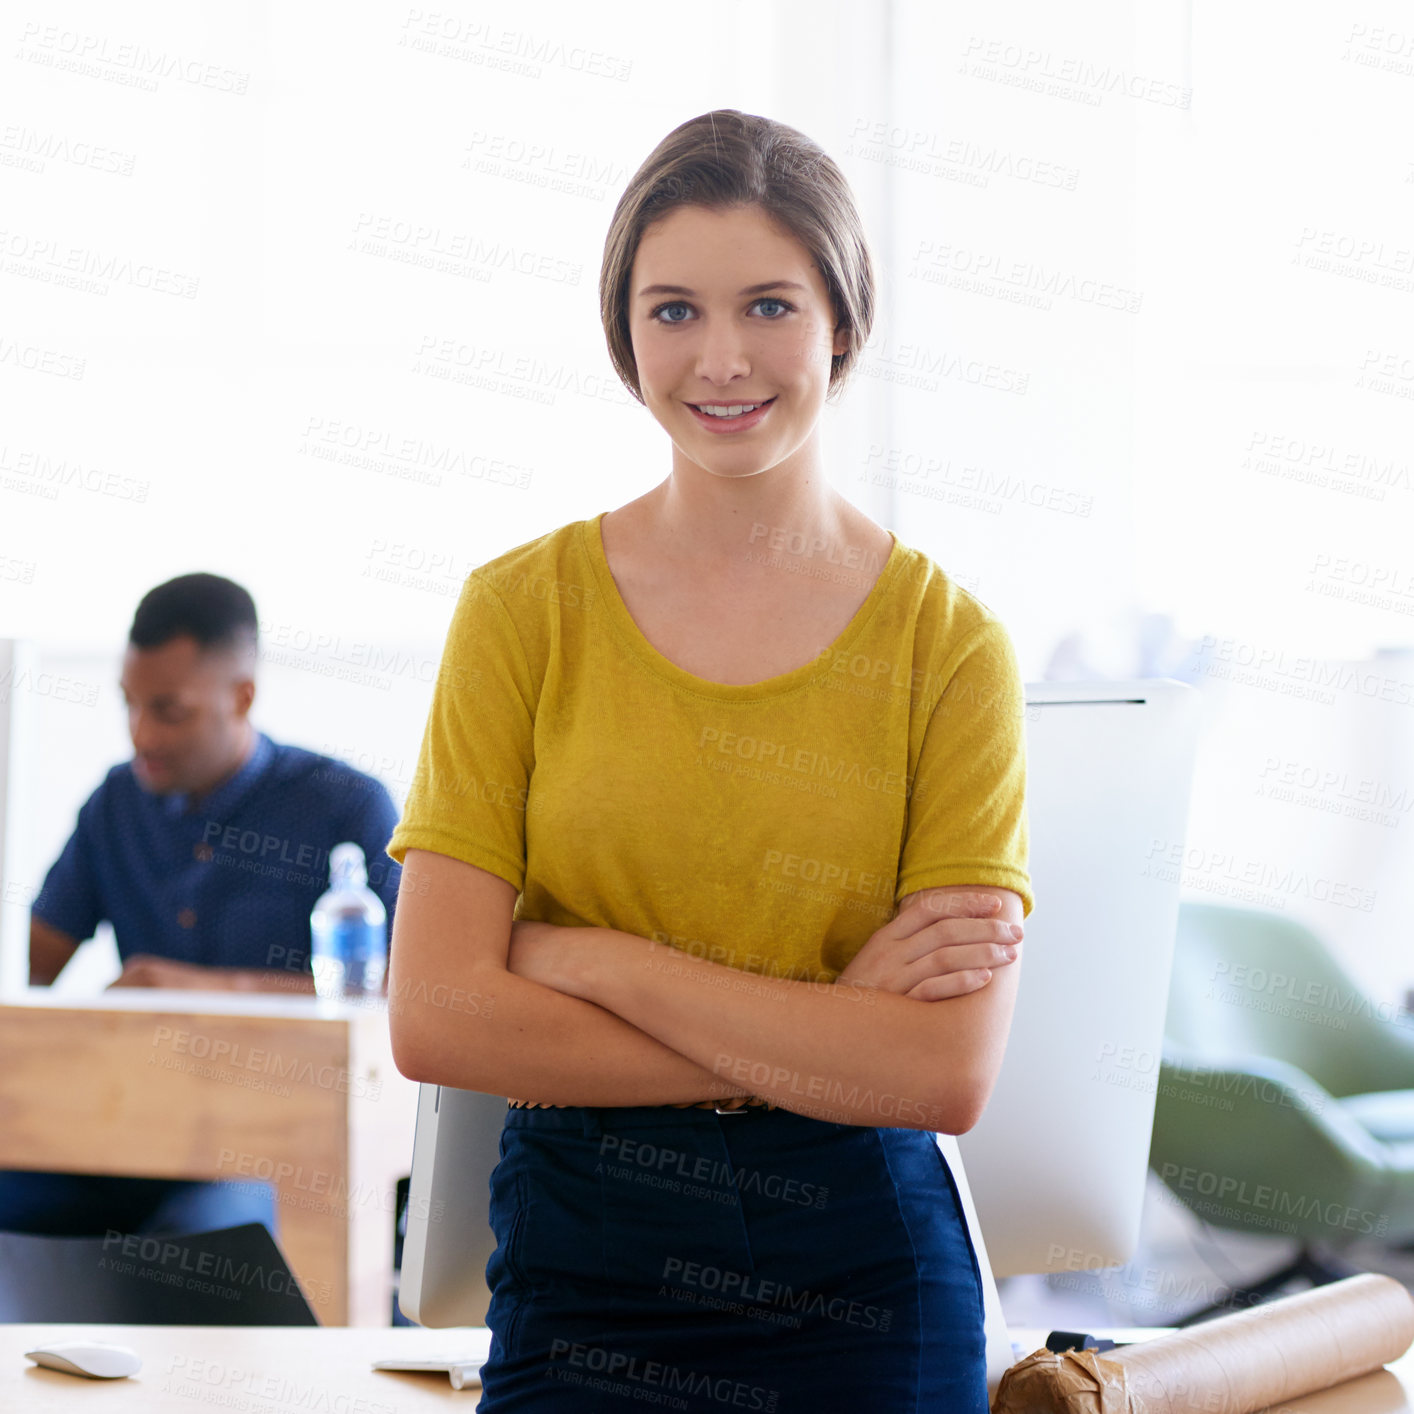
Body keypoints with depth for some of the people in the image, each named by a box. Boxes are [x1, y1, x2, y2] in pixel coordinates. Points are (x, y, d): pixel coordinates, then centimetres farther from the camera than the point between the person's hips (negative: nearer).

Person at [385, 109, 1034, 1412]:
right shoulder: (523, 609, -2)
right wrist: (820, 1037, -13)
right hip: (581, 1267, 0)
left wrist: (590, 959, -14)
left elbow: (950, 1075, -13)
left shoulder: (950, 646, -4)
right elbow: (436, 1019, -10)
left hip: (866, 1283, 0)